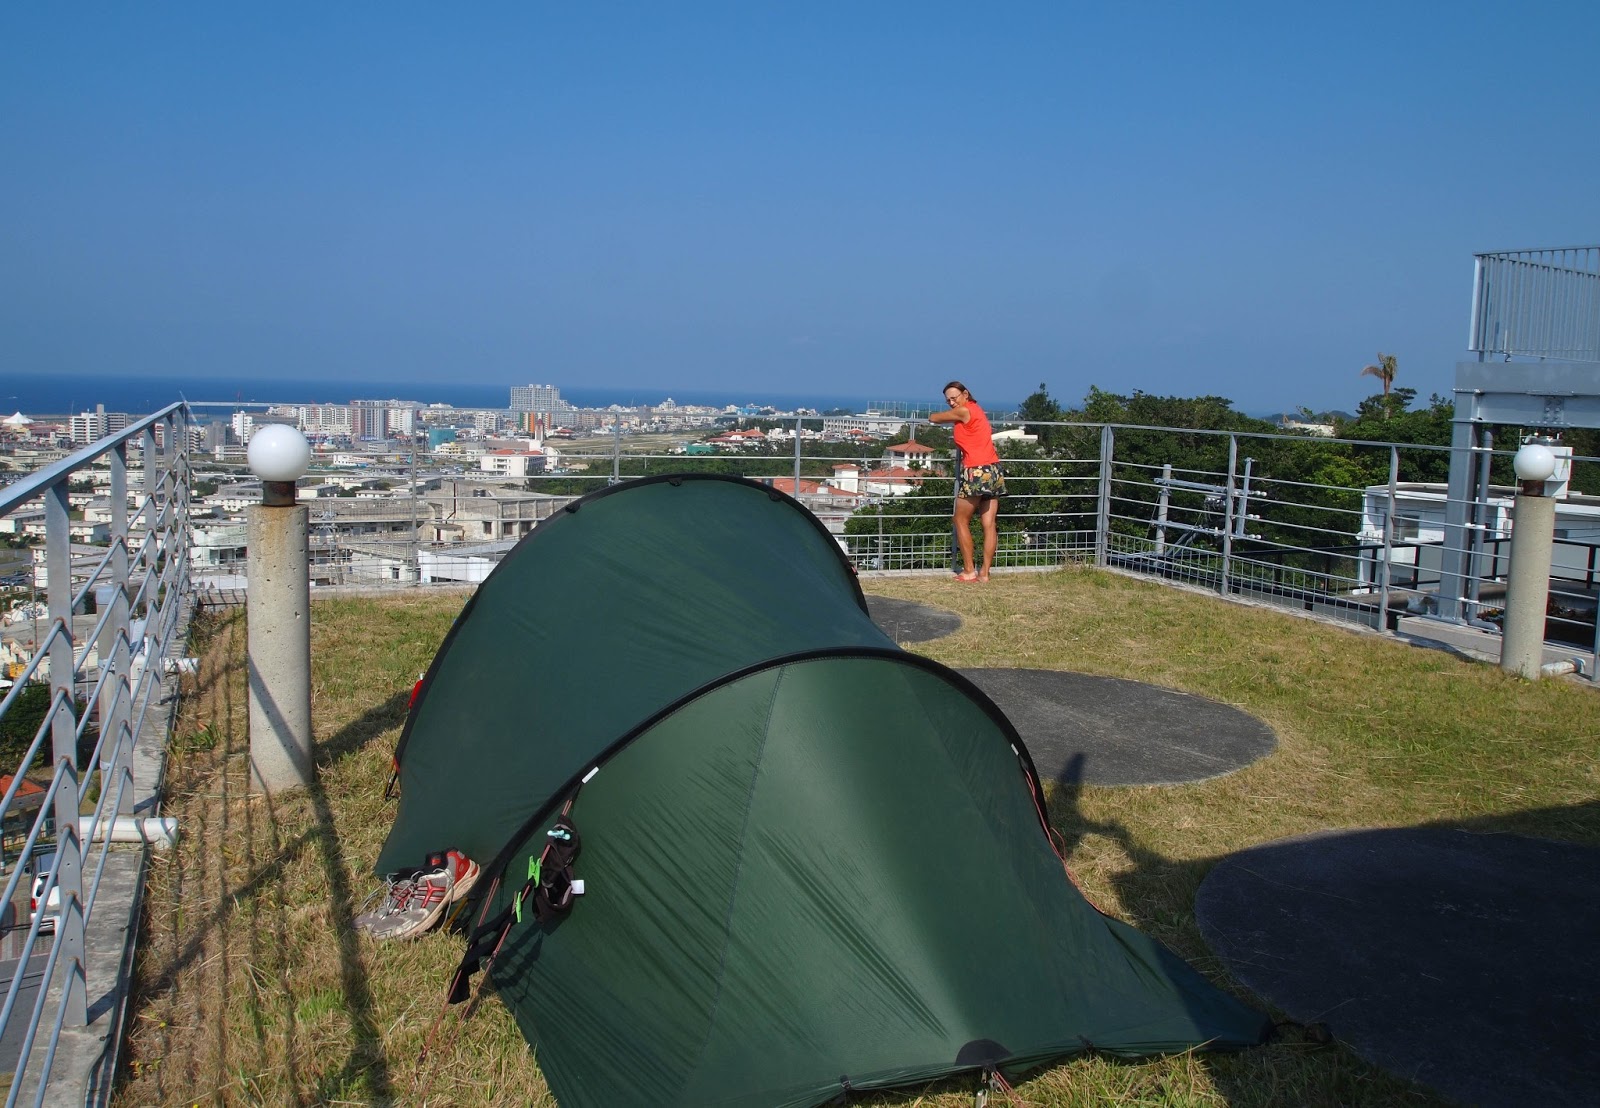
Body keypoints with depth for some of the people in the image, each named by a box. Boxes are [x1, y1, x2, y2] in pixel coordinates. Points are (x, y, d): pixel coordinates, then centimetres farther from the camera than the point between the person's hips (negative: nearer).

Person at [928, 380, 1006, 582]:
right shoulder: (975, 409, 16)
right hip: (994, 470, 8)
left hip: (976, 472, -8)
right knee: (989, 524, 5)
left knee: (961, 521, 4)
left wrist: (933, 414, 20)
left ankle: (969, 571, 3)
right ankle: (985, 572, 6)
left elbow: (933, 418, 0)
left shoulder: (964, 411, -9)